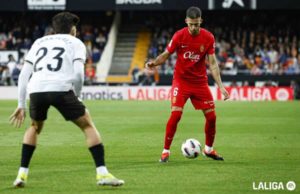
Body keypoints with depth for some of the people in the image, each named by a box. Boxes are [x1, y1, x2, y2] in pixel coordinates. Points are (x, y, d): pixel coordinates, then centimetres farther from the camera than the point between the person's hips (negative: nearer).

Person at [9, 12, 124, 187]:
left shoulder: (39, 42, 30)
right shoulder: (75, 43, 19)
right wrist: (76, 97, 16)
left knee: (35, 127, 31)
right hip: (61, 88, -4)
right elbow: (78, 74, 1)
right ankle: (102, 174, 1)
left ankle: (22, 174, 24)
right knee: (88, 125, 12)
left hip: (36, 89, 4)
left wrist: (21, 105, 24)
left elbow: (24, 75, 22)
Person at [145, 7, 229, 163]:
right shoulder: (179, 36, -11)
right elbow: (165, 55, -2)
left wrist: (221, 86, -14)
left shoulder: (208, 38, -7)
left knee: (211, 116, 0)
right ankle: (166, 151, -5)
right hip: (181, 80, -2)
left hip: (200, 82, 2)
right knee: (175, 114, -17)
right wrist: (154, 63, -23)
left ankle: (209, 149, 23)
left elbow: (213, 63, -5)